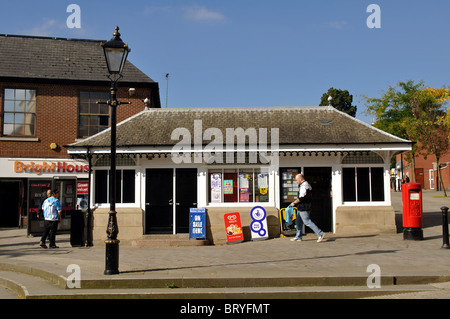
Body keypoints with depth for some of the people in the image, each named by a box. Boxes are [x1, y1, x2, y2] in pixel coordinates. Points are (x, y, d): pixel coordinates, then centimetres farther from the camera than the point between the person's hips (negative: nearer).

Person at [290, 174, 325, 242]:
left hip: (303, 208, -11)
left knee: (307, 222, -9)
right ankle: (298, 236, 22)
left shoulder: (303, 186, -17)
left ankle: (320, 234, -9)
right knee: (298, 222, 16)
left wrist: (294, 203, -12)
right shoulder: (308, 185, 16)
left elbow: (301, 198, -23)